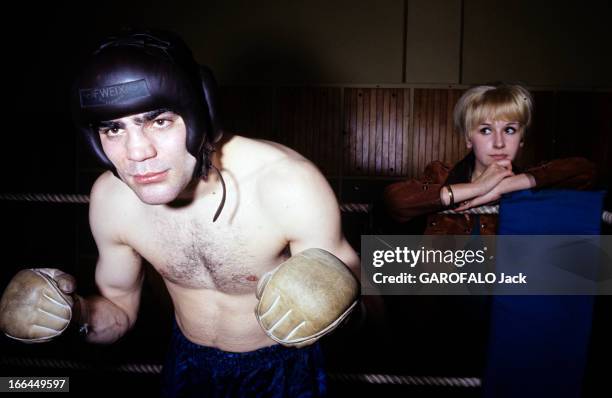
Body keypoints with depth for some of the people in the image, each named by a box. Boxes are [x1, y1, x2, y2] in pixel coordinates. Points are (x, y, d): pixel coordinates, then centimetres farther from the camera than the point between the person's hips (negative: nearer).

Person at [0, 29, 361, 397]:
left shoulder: (291, 185, -31)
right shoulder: (110, 198, -18)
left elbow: (361, 298, -19)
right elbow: (120, 310, -2)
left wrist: (338, 305, -41)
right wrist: (76, 312, -23)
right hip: (189, 366, 3)